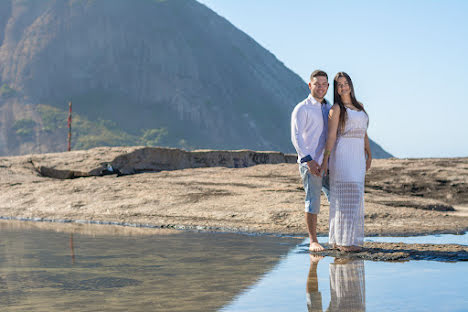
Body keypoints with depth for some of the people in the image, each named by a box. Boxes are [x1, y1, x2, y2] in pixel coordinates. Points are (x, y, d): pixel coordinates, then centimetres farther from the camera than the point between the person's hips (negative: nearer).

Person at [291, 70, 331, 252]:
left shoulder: (329, 108, 17)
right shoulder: (302, 109, -5)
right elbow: (296, 136, -13)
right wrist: (308, 160, -21)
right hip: (310, 162, -7)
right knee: (313, 199, -9)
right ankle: (313, 242, -2)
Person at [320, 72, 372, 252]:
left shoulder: (360, 107, 18)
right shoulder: (336, 108, -3)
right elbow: (331, 136, -9)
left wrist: (369, 154, 16)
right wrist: (325, 160, -13)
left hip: (357, 156, 7)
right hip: (342, 154, -7)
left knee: (354, 198, 6)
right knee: (346, 197, -10)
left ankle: (338, 240, 11)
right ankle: (342, 241, -8)